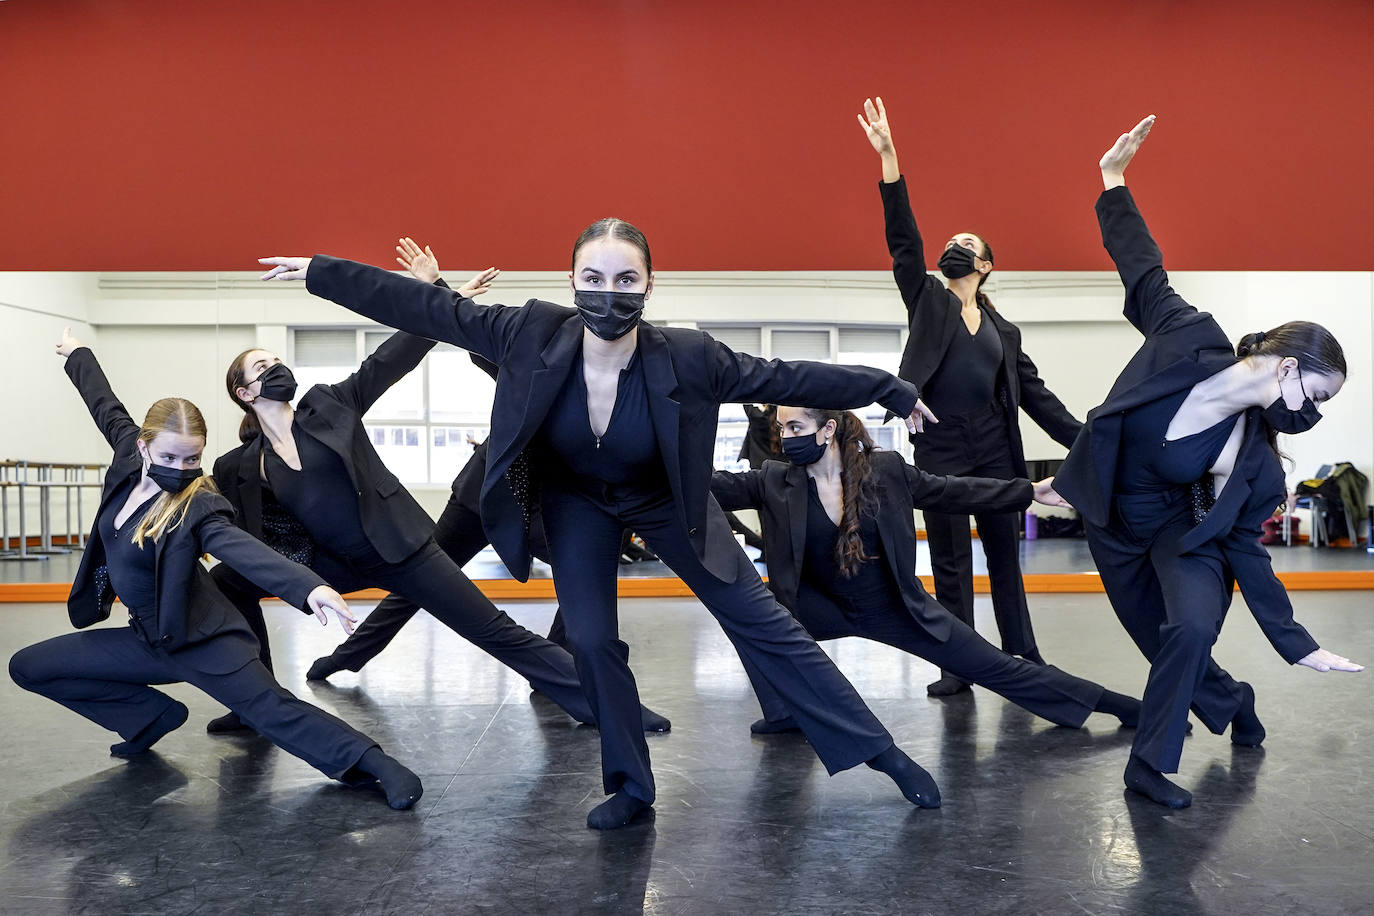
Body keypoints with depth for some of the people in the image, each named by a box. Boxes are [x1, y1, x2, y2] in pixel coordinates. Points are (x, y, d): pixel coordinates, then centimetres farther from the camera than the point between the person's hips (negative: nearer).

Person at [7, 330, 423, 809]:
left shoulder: (198, 508, -22)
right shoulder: (130, 456, -6)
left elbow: (242, 549, -40)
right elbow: (106, 406, 12)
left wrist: (308, 586, -58)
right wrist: (77, 353, 29)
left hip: (201, 640, -7)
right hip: (147, 639, 7)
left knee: (273, 711, -20)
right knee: (27, 667, 9)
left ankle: (373, 763, -21)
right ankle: (154, 716, 13)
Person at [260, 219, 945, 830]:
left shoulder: (688, 358, -30)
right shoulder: (534, 334, -27)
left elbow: (788, 378, -21)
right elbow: (431, 310, -19)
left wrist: (891, 392, -14)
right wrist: (317, 271, -16)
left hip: (665, 503, -1)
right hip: (576, 501, 2)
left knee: (761, 624, 0)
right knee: (591, 641, -2)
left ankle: (880, 752, 12)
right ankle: (631, 786, 21)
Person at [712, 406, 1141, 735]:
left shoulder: (885, 469, -13)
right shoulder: (775, 481, -11)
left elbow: (952, 492, -5)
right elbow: (718, 487, -18)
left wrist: (1030, 491, -8)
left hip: (897, 608, -1)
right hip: (826, 608, 2)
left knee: (998, 668, 1)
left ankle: (1118, 705, 16)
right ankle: (785, 712, -3)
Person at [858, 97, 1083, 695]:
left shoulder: (1004, 331, 14)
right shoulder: (927, 301, 8)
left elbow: (1034, 393, 15)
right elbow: (903, 239, -2)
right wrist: (889, 157, -10)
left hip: (995, 454, 2)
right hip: (940, 453, -2)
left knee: (1005, 560, 8)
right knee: (950, 566, 3)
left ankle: (1023, 658, 18)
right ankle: (958, 668, 10)